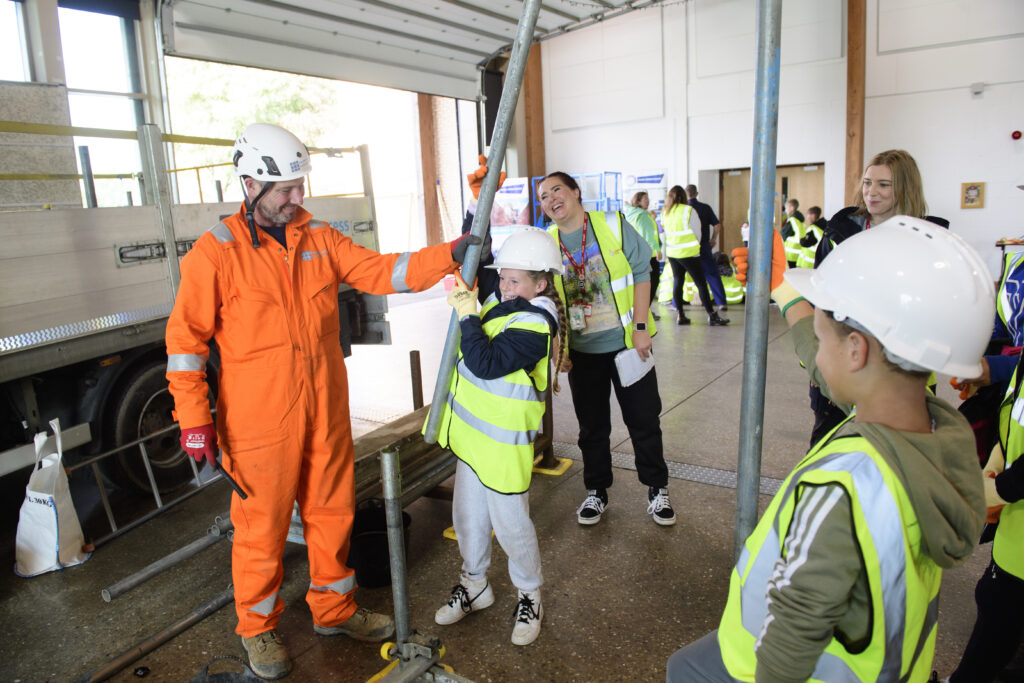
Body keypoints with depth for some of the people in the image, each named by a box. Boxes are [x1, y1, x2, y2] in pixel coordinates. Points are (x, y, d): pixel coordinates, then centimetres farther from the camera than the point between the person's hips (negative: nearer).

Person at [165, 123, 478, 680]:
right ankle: (257, 628, 34)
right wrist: (193, 417, -9)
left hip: (325, 413, 5)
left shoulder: (320, 238, 6)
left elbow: (381, 271, -1)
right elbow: (187, 335, -6)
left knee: (332, 512, 16)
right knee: (262, 526, 9)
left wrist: (451, 254, -13)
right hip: (258, 422, -4)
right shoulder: (217, 251, -7)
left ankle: (334, 609, 38)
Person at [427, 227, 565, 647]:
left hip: (503, 441, -8)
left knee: (509, 524, 5)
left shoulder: (534, 326, -22)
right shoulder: (499, 296, 3)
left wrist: (467, 316, -23)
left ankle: (529, 596, 29)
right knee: (468, 514, 20)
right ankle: (474, 584, 41)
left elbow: (486, 363, -29)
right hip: (473, 430, 9)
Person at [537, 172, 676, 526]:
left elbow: (641, 274, -7)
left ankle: (657, 489, 26)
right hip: (582, 351, 2)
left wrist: (641, 328, -13)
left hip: (628, 342, -2)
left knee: (644, 418, 7)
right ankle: (596, 492, 29)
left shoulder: (613, 225, -6)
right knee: (592, 425, 12)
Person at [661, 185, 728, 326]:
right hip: (689, 253, -5)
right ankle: (712, 315, 1)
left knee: (677, 282, 11)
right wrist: (696, 245, 14)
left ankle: (680, 315, 11)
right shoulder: (688, 211, -10)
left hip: (672, 252, 5)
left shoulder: (664, 212, 4)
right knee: (701, 283, -1)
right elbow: (697, 231, -2)